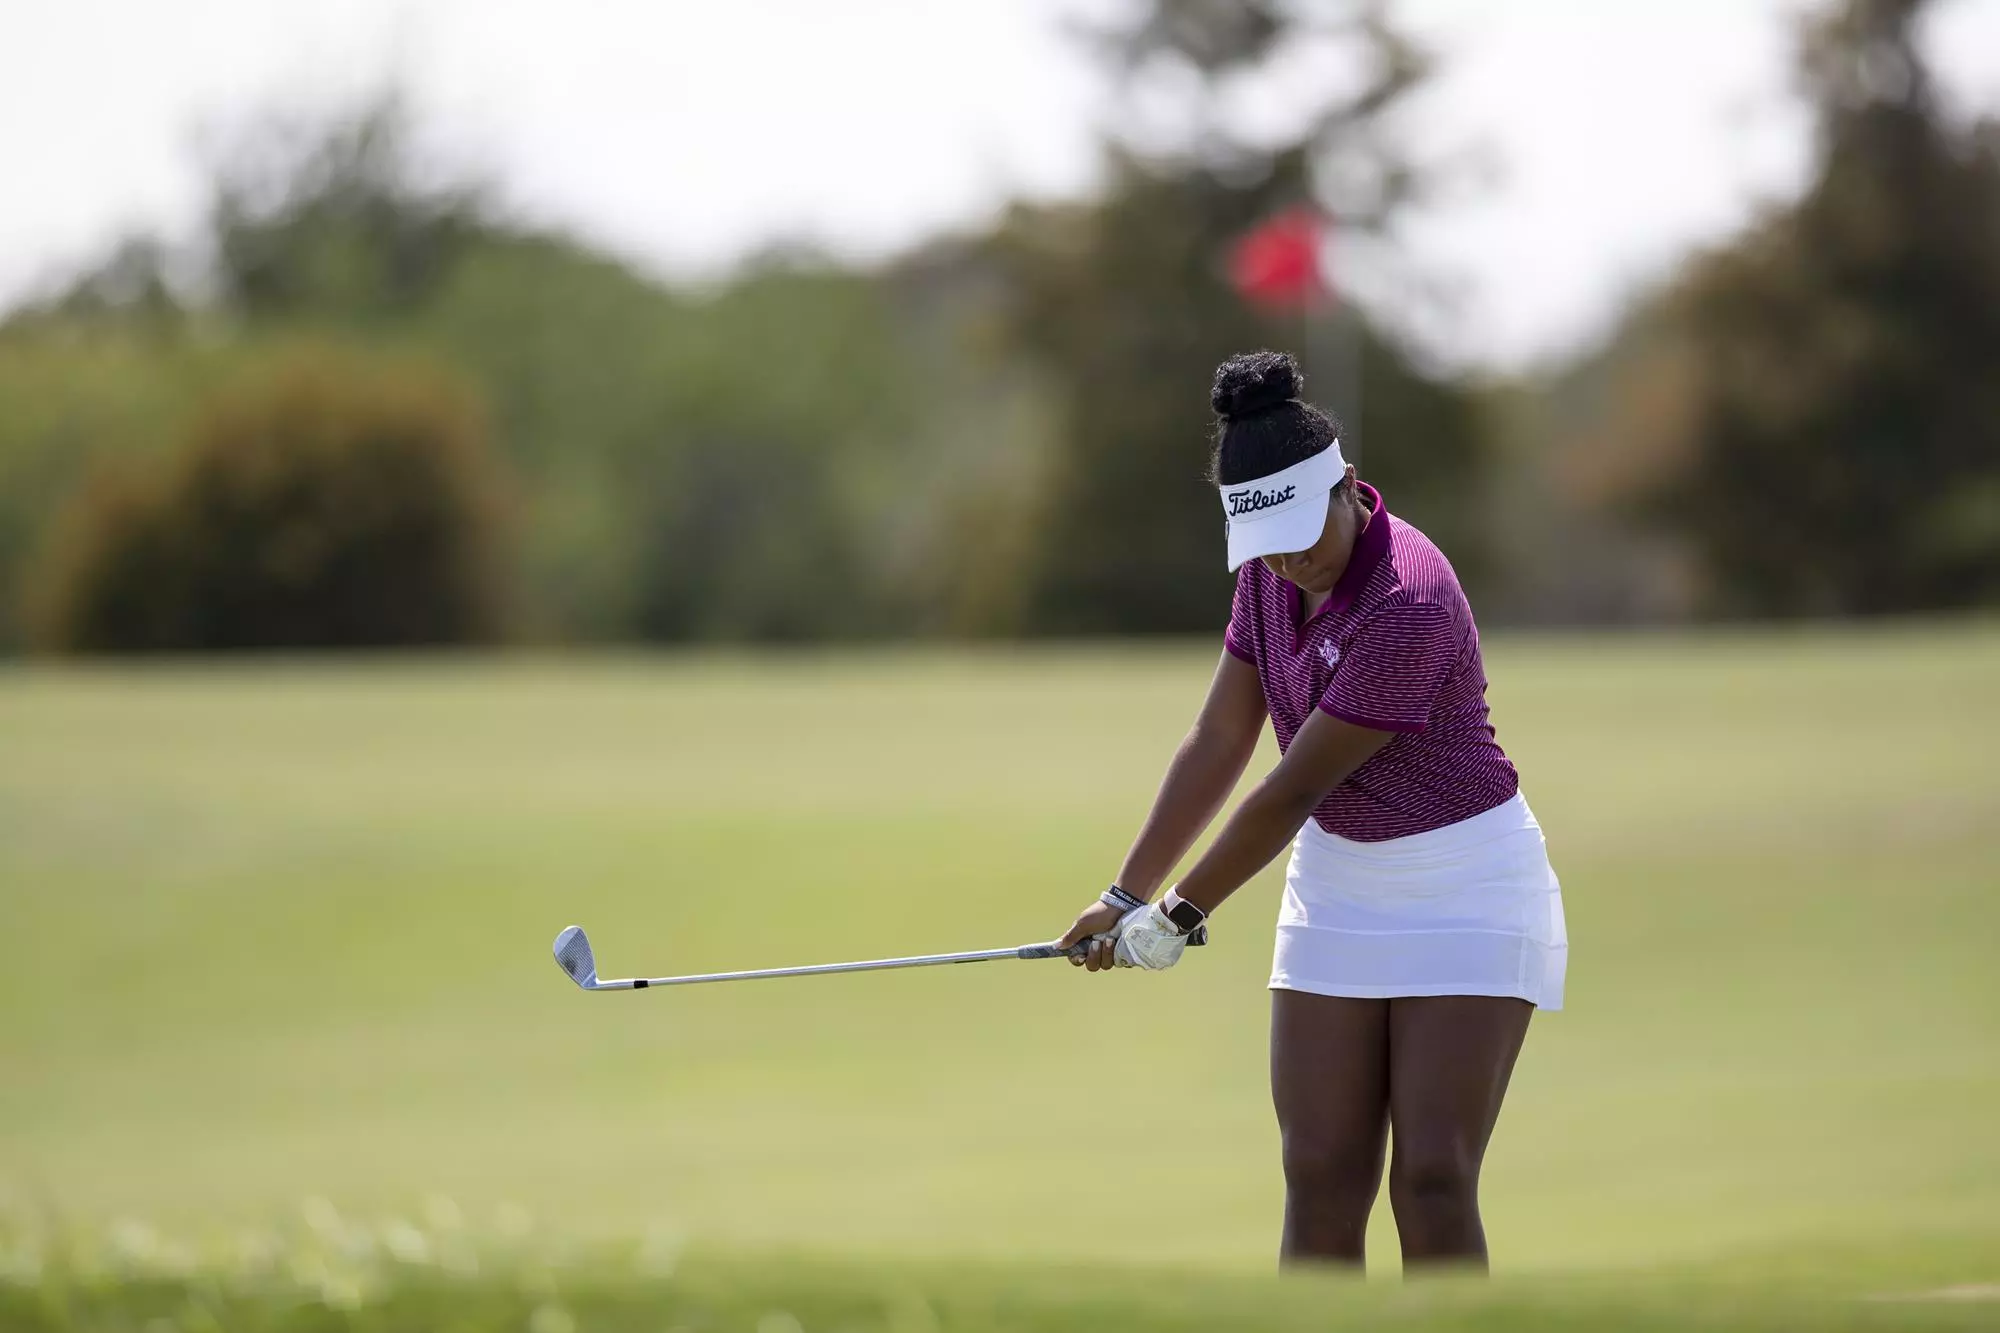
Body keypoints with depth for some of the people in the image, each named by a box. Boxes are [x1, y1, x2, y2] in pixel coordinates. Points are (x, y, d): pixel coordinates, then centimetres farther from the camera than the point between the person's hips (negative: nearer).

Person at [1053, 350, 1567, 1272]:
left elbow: (1293, 791, -21)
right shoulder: (1271, 574, -3)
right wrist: (1129, 896, 2)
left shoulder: (1407, 604, -28)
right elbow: (1219, 745, 5)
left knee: (1433, 1183, -12)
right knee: (1321, 1181, 1)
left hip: (1463, 884, -7)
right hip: (1338, 879, 7)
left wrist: (1181, 915, -11)